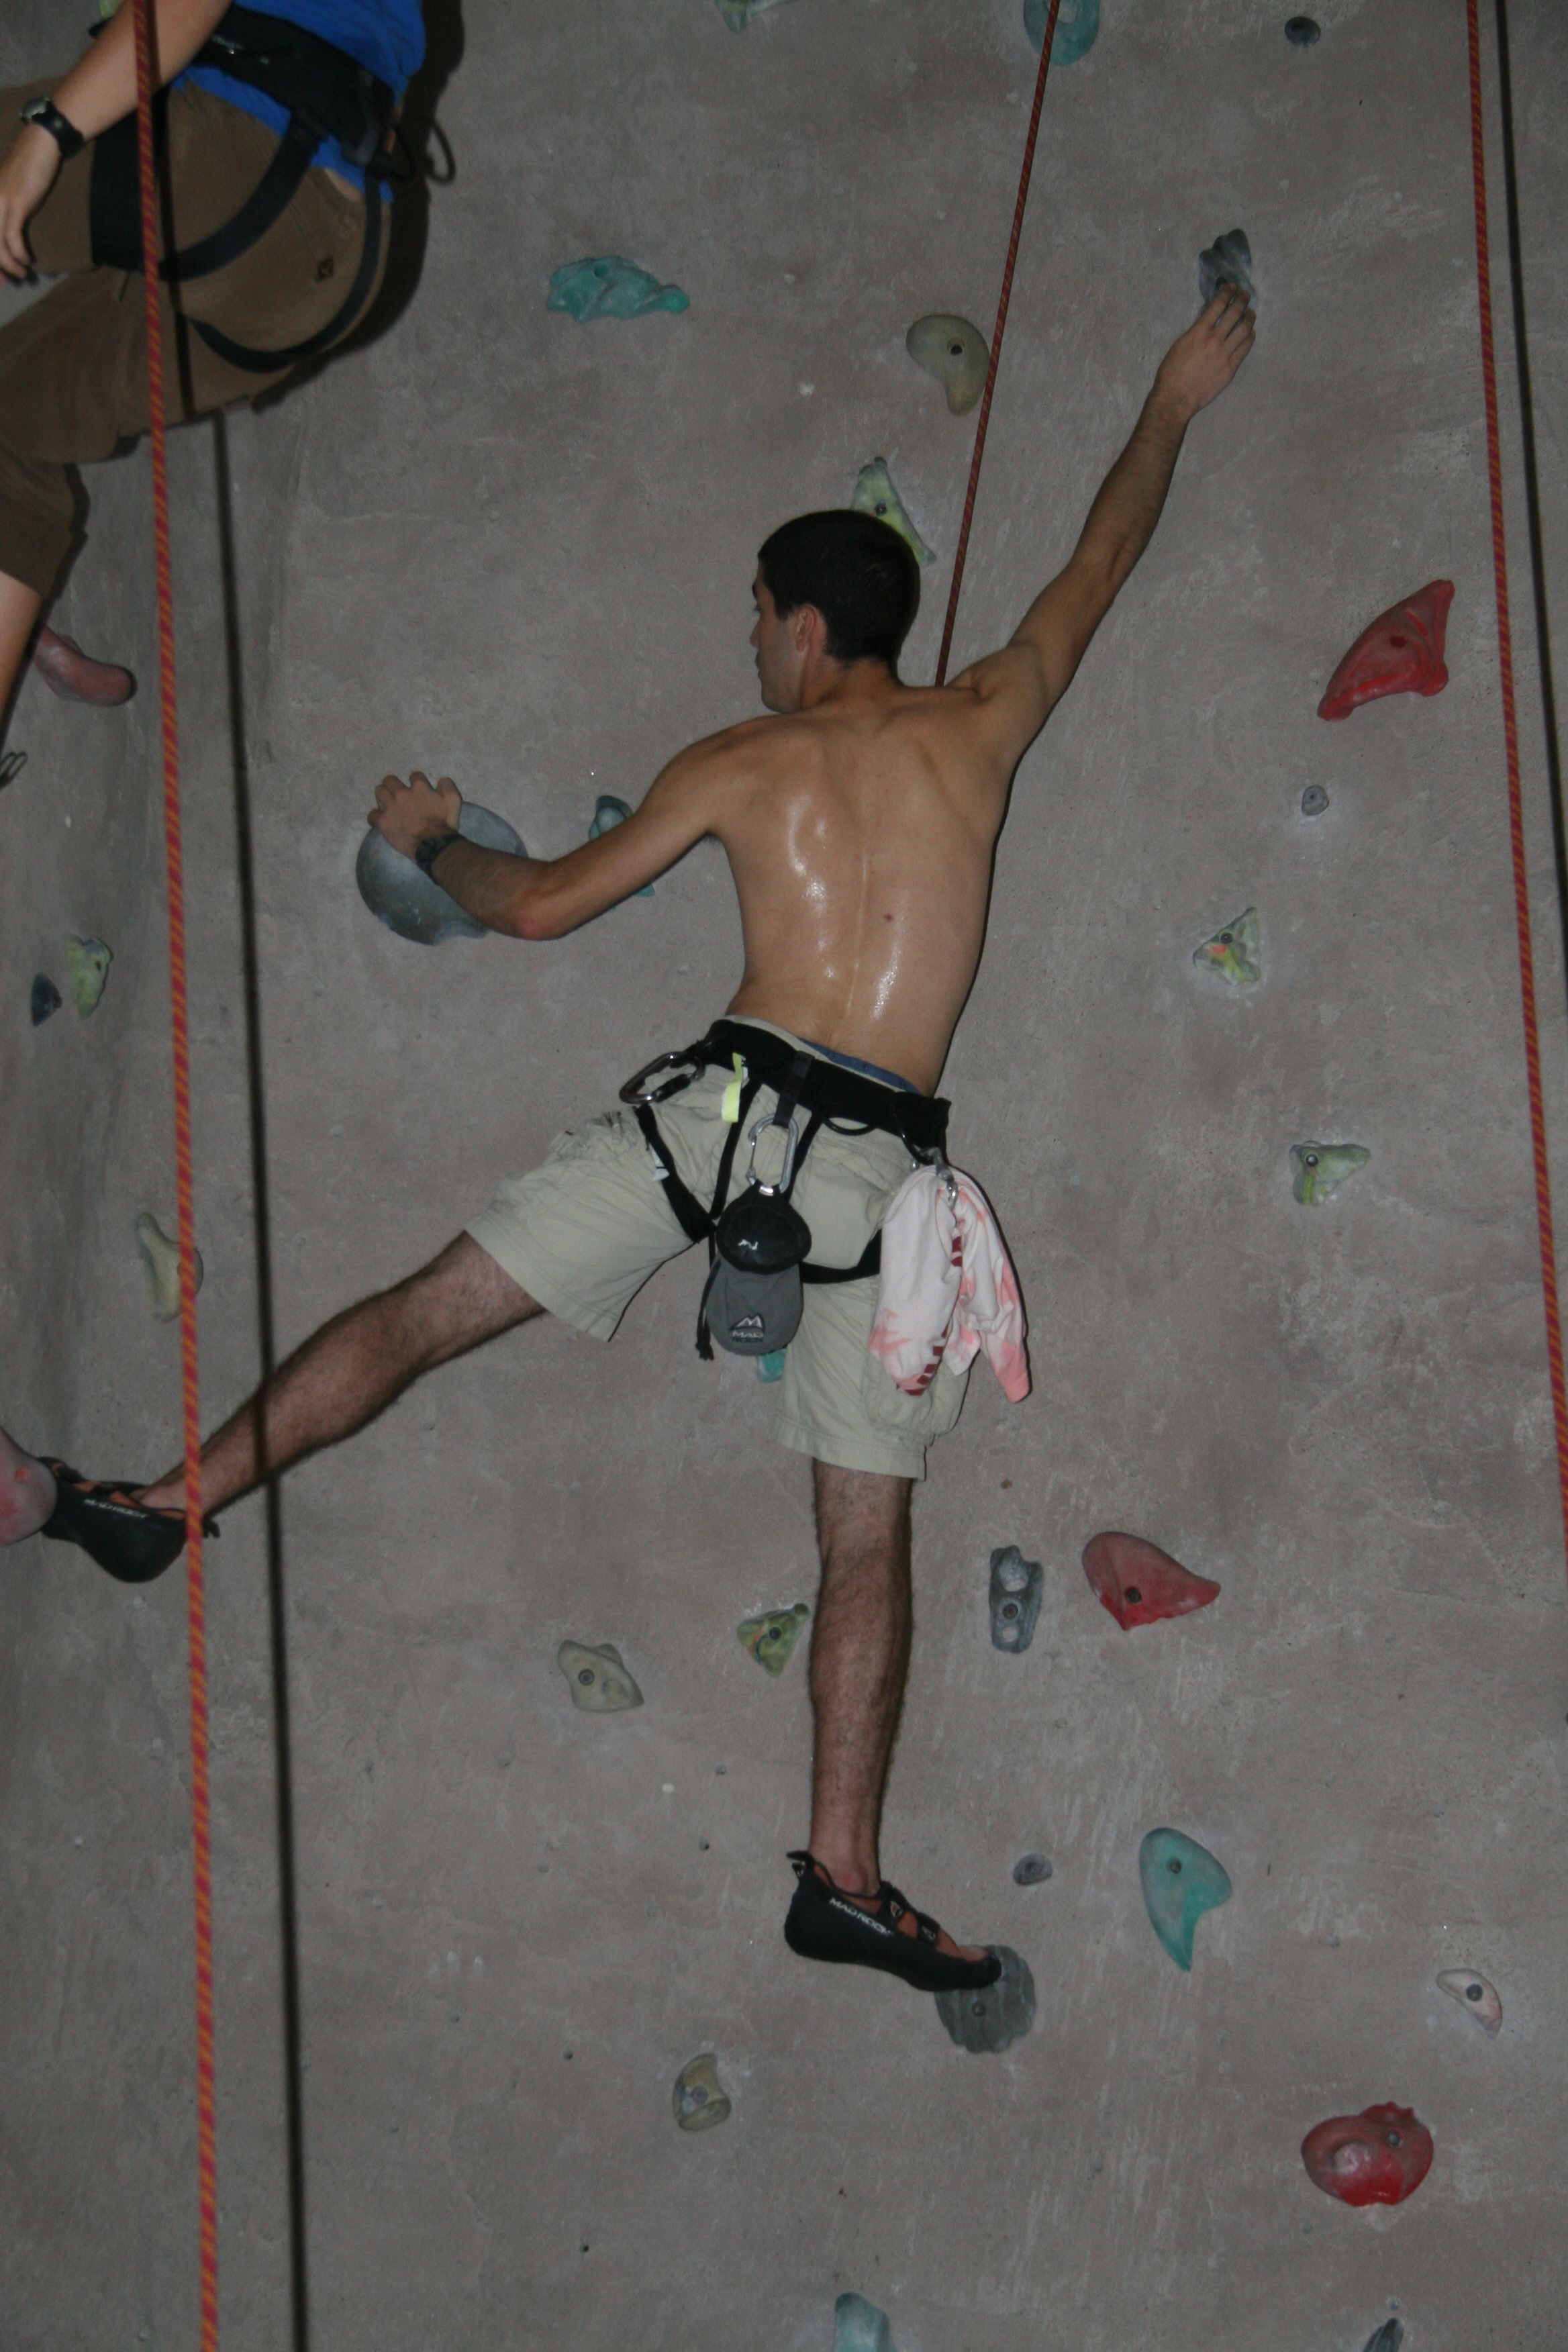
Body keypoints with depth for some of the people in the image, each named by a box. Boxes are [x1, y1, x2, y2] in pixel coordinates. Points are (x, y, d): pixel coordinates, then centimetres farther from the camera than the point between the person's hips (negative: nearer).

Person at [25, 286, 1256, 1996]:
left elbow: (543, 904, 10)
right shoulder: (983, 728, 10)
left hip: (728, 1101, -1)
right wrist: (1175, 401, 41)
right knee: (868, 1533, 7)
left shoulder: (740, 765, 7)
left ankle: (167, 1502, 8)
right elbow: (1102, 562, 25)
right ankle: (842, 1873, 8)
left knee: (426, 1311, 9)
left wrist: (429, 837, 30)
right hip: (879, 1157, 1)